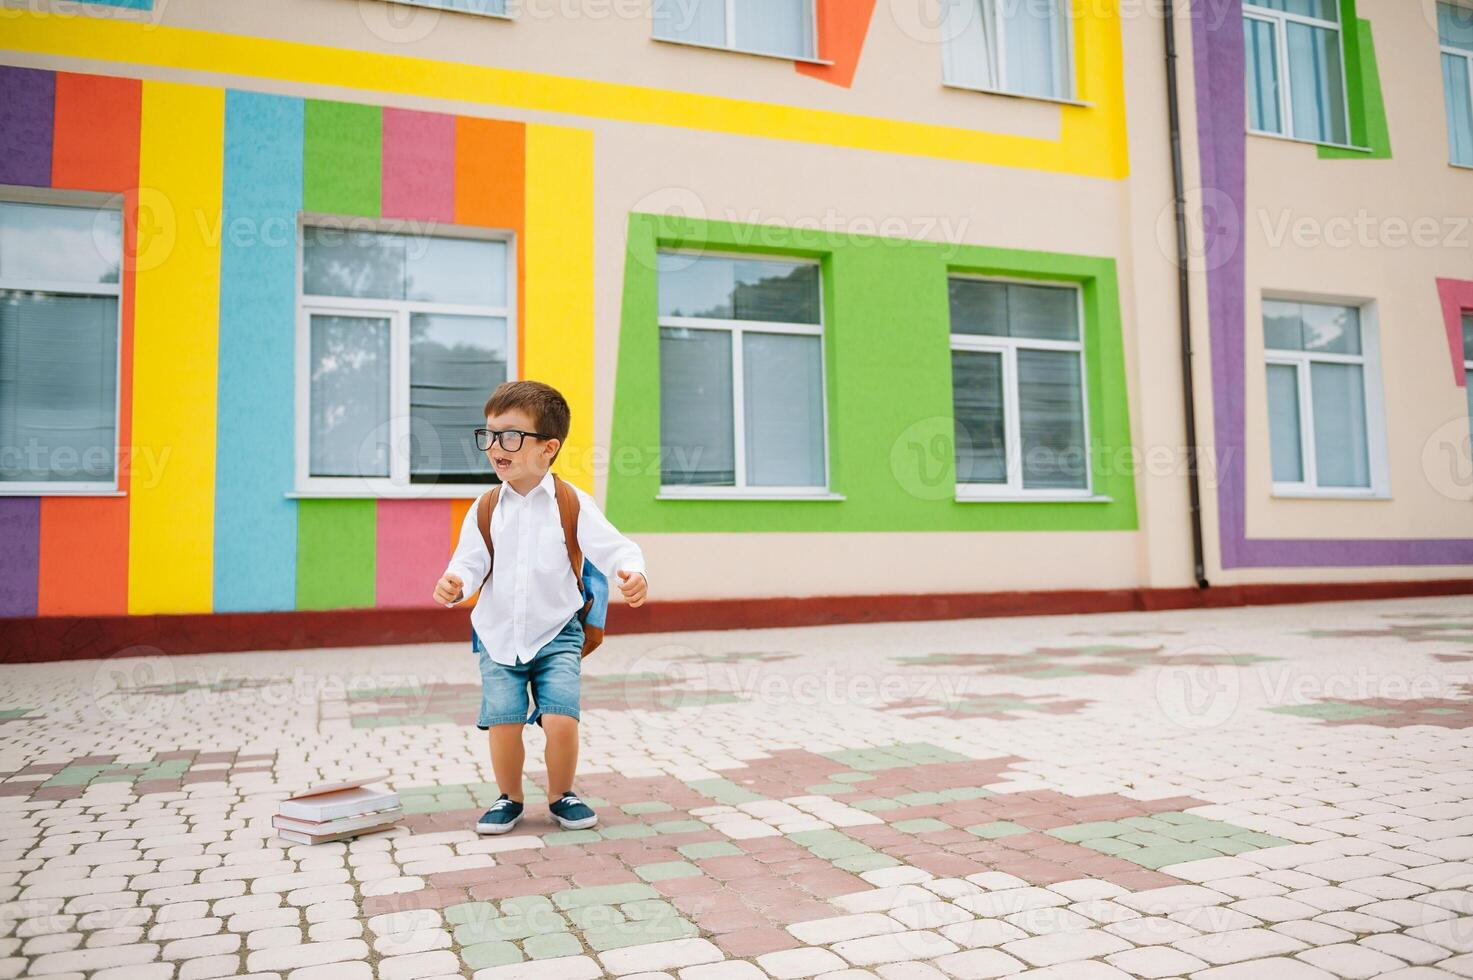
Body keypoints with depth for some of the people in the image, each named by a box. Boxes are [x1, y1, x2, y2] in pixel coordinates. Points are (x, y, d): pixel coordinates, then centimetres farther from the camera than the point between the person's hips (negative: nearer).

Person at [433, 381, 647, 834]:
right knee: (503, 724, -8)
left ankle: (561, 795, 17)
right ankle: (509, 798, 22)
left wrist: (632, 573, -34)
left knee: (562, 720, -13)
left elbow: (613, 547, -13)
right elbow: (470, 561, 1)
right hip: (498, 637, 2)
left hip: (556, 635, -2)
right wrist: (454, 583, -22)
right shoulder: (485, 509, 1)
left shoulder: (573, 504, -7)